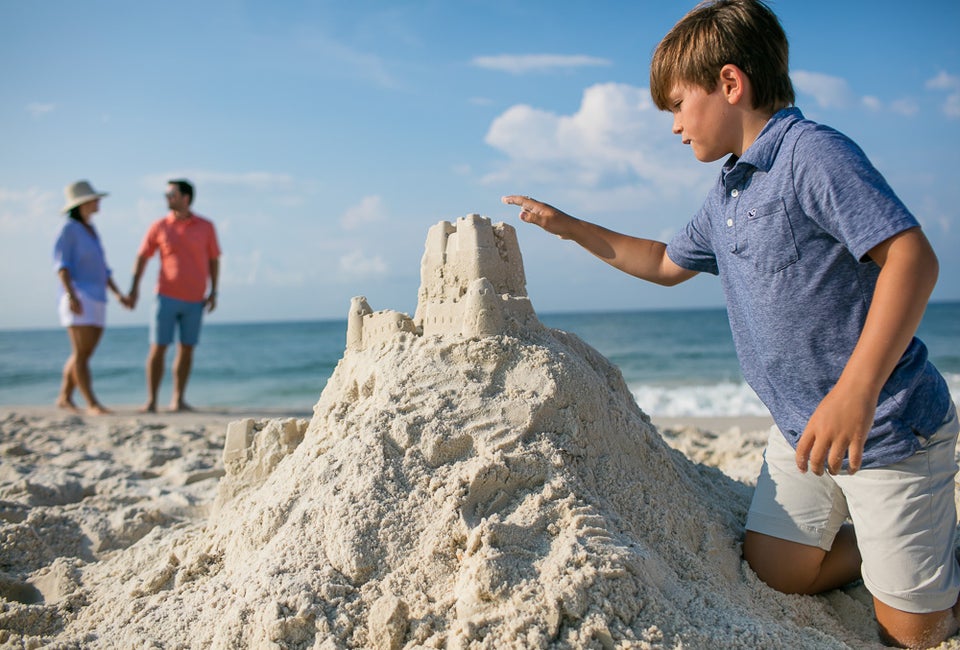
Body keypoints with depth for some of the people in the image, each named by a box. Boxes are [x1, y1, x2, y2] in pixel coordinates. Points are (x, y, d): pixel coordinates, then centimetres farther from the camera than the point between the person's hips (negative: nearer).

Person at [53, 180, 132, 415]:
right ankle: (92, 404, -14)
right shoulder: (69, 229, -5)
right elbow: (61, 263, -13)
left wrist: (118, 294, 12)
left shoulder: (91, 230, 18)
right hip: (78, 298, -8)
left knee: (83, 355, 8)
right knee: (81, 354, -11)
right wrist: (71, 295, -25)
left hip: (96, 300, 8)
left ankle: (64, 397, 17)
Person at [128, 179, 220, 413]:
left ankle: (178, 399, 15)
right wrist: (135, 287, -3)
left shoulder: (206, 227, 2)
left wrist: (213, 292, 1)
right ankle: (151, 401, 1)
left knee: (186, 349, 5)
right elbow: (142, 257, 7)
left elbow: (214, 260, 8)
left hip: (195, 299, 1)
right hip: (167, 297, -1)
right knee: (157, 348, -4)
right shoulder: (159, 227, 2)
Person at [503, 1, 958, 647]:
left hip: (888, 429, -8)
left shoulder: (813, 152, -18)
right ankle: (902, 537, 27)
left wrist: (856, 390, -36)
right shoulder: (726, 196, 9)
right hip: (802, 427, 8)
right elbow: (667, 263, 26)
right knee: (777, 571, 8)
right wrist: (568, 226, 22)